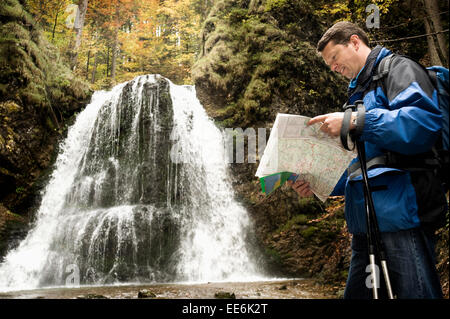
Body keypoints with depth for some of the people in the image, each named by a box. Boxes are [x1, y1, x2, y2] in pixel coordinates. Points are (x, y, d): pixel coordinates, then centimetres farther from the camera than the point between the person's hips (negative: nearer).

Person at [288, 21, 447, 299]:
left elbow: (426, 122, -20)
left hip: (401, 213, -9)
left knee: (414, 293, -5)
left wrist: (355, 121, -21)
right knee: (357, 293, 11)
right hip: (366, 222, 9)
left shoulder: (398, 68, 1)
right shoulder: (360, 92, 28)